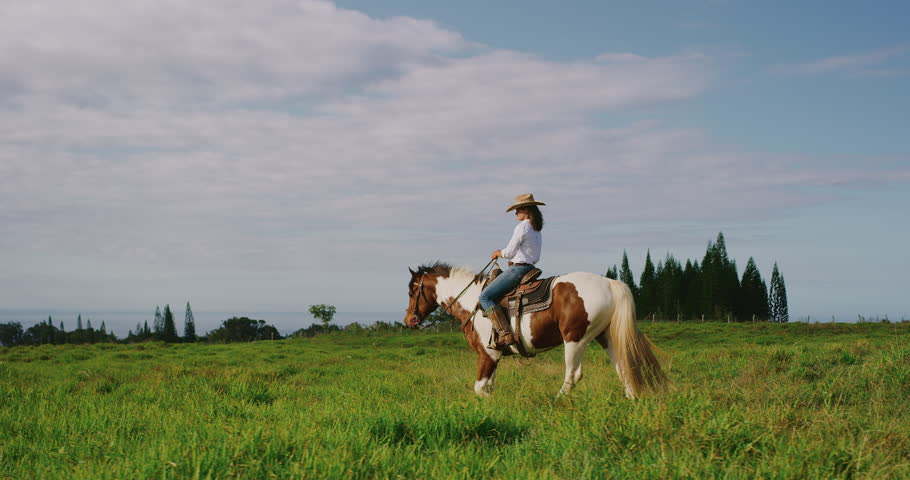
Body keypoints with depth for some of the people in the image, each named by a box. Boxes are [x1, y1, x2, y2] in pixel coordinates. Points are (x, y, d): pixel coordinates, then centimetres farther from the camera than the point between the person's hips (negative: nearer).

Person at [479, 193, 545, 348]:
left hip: (517, 270, -10)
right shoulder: (537, 230, 15)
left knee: (485, 297, -12)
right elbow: (536, 258, 20)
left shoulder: (522, 227, -14)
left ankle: (505, 334, -23)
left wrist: (498, 253, 7)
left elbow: (509, 252, -13)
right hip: (530, 268, 10)